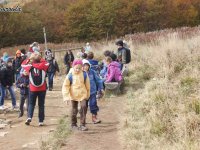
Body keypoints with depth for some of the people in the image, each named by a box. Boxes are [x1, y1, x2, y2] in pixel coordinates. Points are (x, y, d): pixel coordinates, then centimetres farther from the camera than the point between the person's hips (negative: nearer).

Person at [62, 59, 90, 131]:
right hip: (73, 95, 0)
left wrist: (88, 94, 14)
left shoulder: (84, 74, -8)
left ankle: (82, 124, -3)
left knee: (84, 107, -14)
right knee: (74, 110, 10)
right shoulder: (70, 76, -12)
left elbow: (87, 85, 6)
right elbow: (65, 86, -6)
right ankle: (73, 124, 27)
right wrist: (66, 96, -10)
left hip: (83, 94, 1)